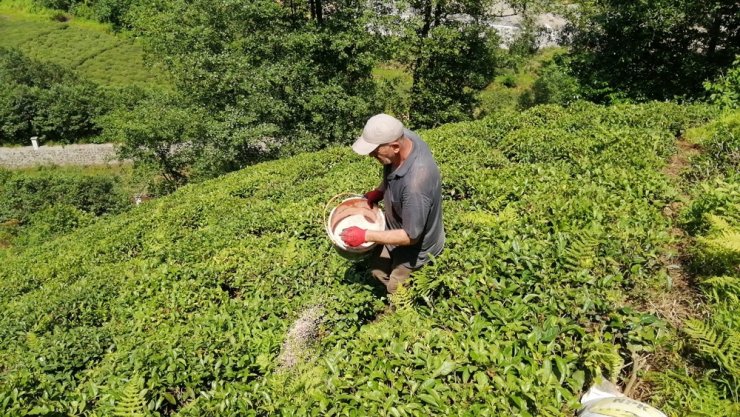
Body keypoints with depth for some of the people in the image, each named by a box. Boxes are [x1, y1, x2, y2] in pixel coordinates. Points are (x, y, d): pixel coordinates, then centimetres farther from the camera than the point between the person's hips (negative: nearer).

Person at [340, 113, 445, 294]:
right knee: (378, 271, 28)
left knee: (397, 292, 17)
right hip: (395, 226, 8)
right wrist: (379, 191, -10)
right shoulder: (402, 136, -22)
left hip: (415, 247, -8)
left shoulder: (415, 183, -45)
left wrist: (365, 236, -25)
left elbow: (411, 236, -30)